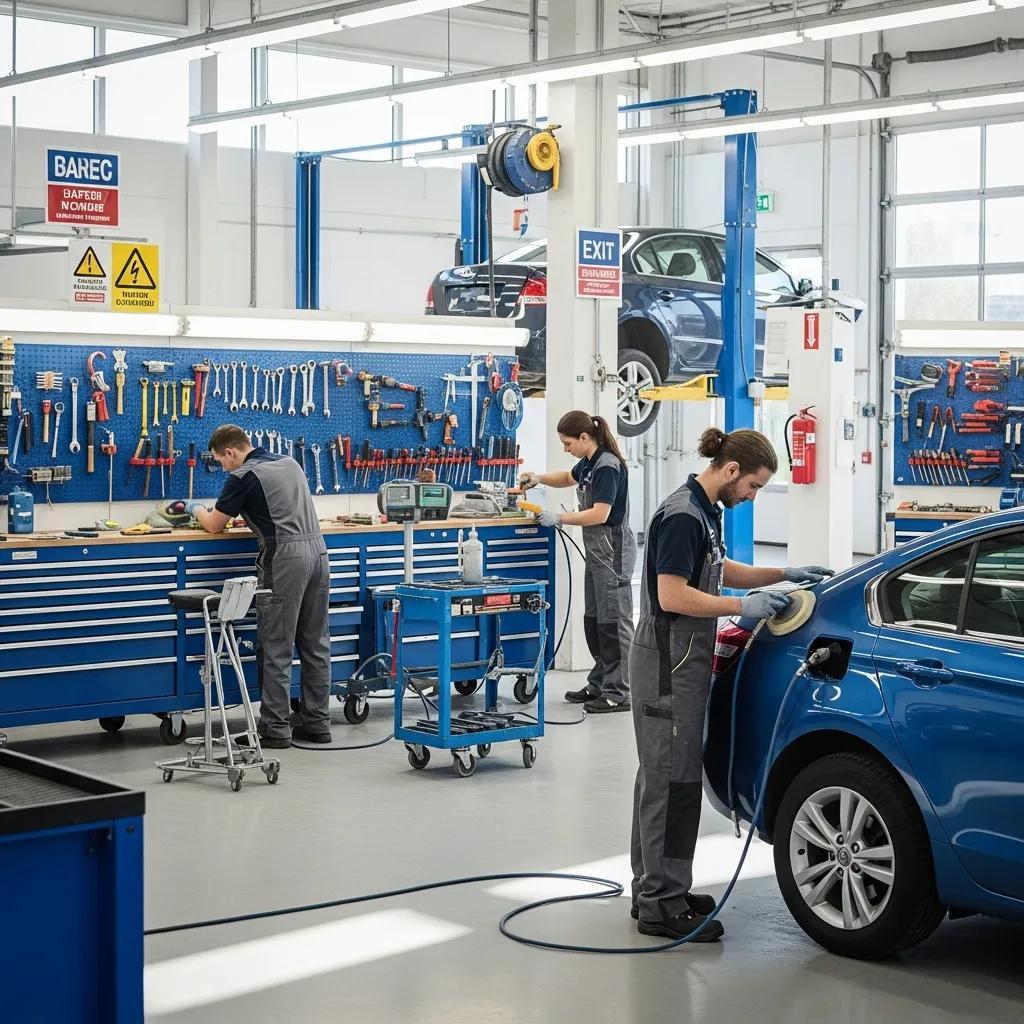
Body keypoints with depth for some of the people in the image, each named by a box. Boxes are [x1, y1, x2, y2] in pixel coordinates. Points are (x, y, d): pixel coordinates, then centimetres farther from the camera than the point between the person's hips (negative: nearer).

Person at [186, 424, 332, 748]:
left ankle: (275, 729, 2)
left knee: (276, 647, -1)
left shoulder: (243, 477, -5)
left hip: (285, 558, -7)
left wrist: (197, 509, 26)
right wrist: (217, 505, 37)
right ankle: (317, 722, 14)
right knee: (315, 643, 11)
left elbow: (213, 525, 4)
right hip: (317, 550, 7)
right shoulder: (289, 463, 18)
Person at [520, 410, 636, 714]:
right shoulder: (588, 463, 12)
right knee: (593, 620, 13)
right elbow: (569, 478, 34)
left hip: (613, 550, -10)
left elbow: (599, 514, -22)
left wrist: (559, 518, -15)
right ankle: (599, 685, 21)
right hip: (596, 551, 10)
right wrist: (540, 478, 16)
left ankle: (618, 693, -3)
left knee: (613, 621, -6)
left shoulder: (608, 466, -18)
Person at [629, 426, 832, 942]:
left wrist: (784, 575, 17)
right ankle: (661, 906, -2)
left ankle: (654, 890, 22)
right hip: (668, 663, -10)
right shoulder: (682, 516, -19)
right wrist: (744, 606, -19)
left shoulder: (704, 512, 11)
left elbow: (719, 570, 25)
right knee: (672, 781, -7)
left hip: (681, 661, 10)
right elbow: (672, 596, -24)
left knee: (661, 776, 14)